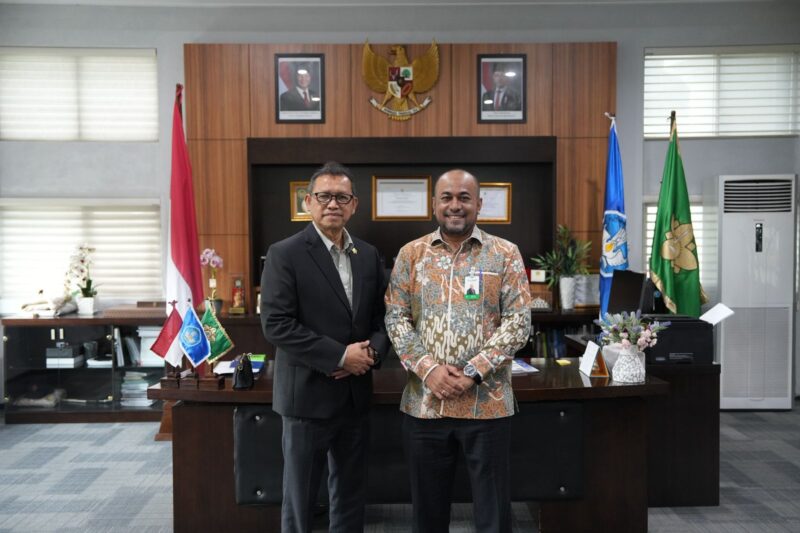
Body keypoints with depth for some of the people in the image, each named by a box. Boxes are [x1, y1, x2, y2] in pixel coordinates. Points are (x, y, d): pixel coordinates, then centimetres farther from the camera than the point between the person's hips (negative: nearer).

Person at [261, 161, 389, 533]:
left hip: (356, 395, 5)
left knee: (350, 498, 18)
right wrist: (340, 355, -19)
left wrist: (372, 351, -11)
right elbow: (275, 324, -17)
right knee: (299, 499, 11)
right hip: (308, 395, -5)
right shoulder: (285, 254, -9)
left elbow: (383, 316, 10)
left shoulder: (369, 255, 7)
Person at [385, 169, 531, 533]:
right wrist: (426, 368, -13)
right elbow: (396, 318, 1)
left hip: (487, 403, -1)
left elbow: (518, 322, -5)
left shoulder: (505, 255, 0)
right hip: (423, 402, 2)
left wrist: (474, 372, -14)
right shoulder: (411, 254, 5)